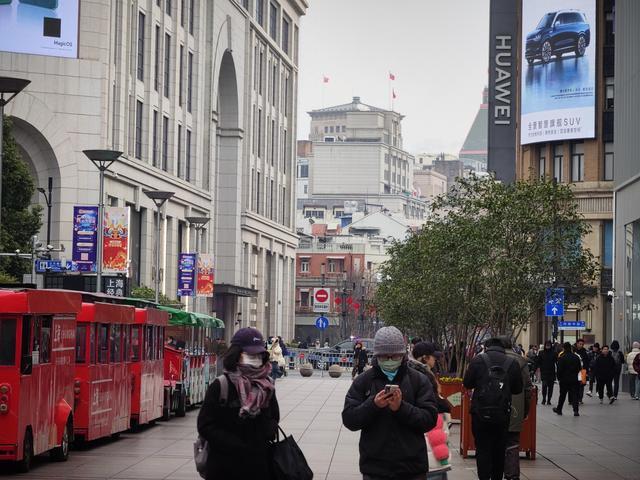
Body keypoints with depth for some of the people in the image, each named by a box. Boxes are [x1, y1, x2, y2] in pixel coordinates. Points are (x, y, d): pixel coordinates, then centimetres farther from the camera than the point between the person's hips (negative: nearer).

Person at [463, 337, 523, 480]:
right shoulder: (512, 363, -1)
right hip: (503, 415, 2)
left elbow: (467, 384, -1)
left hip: (481, 413, -2)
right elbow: (518, 389, 4)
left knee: (482, 449, 2)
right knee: (499, 450, 15)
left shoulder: (478, 360, -5)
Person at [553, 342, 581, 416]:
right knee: (574, 395, 1)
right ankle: (576, 411, -9)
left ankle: (559, 409, 24)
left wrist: (559, 378, 0)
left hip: (564, 380, -2)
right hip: (574, 379, 2)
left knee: (562, 395, 11)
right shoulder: (576, 357, 1)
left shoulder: (561, 358, -12)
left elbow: (559, 369, -12)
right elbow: (580, 368, 8)